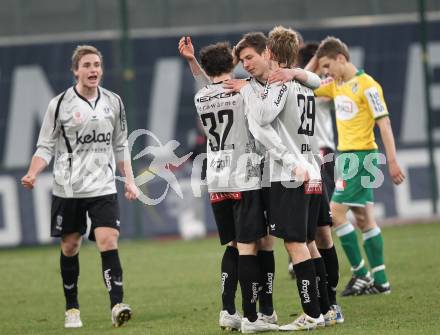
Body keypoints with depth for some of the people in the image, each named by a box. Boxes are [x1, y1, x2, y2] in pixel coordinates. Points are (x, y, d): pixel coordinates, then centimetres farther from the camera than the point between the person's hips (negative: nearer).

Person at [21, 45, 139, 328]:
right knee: (70, 247, 7)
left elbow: (120, 146, 15)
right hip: (67, 188, -1)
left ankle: (117, 305, -21)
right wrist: (32, 174, -18)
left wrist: (130, 180, 9)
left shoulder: (113, 102, 6)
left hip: (103, 187, 1)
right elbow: (46, 146, -2)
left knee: (108, 241, -15)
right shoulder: (60, 104, -3)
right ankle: (72, 309, 21)